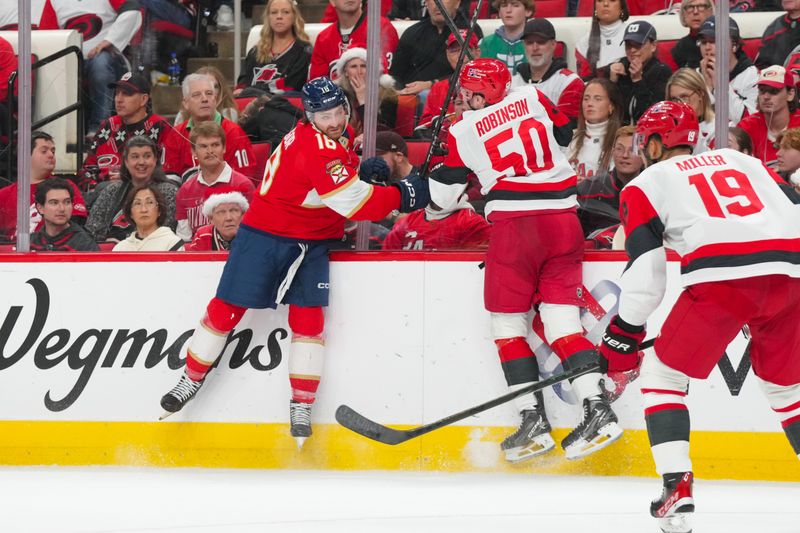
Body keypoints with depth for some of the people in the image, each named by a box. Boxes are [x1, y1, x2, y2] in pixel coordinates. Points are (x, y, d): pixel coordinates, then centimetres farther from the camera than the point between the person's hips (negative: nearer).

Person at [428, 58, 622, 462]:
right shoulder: (533, 99, 11)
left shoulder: (462, 132, 5)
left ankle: (533, 419, -1)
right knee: (562, 321, 5)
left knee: (507, 323, 7)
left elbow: (442, 198, 12)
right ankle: (597, 409, -9)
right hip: (563, 222, 4)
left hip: (514, 226, -4)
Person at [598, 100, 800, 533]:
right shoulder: (740, 161, 31)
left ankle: (676, 488, -3)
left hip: (720, 278, -4)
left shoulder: (647, 183, 18)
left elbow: (645, 270, 8)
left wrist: (623, 338, 15)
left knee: (663, 375, 13)